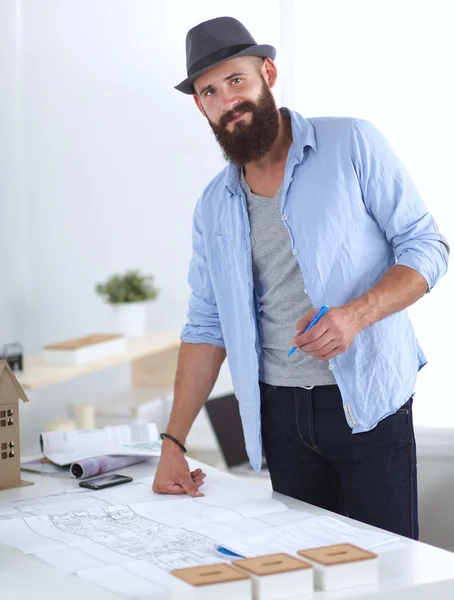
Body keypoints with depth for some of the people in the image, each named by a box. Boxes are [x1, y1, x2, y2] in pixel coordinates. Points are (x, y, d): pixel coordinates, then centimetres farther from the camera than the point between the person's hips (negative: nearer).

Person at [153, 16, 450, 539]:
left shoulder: (351, 145, -3)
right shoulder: (214, 206, 10)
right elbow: (207, 325, 12)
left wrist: (355, 314, -21)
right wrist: (173, 443, 6)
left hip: (367, 403, -4)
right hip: (281, 413, 4)